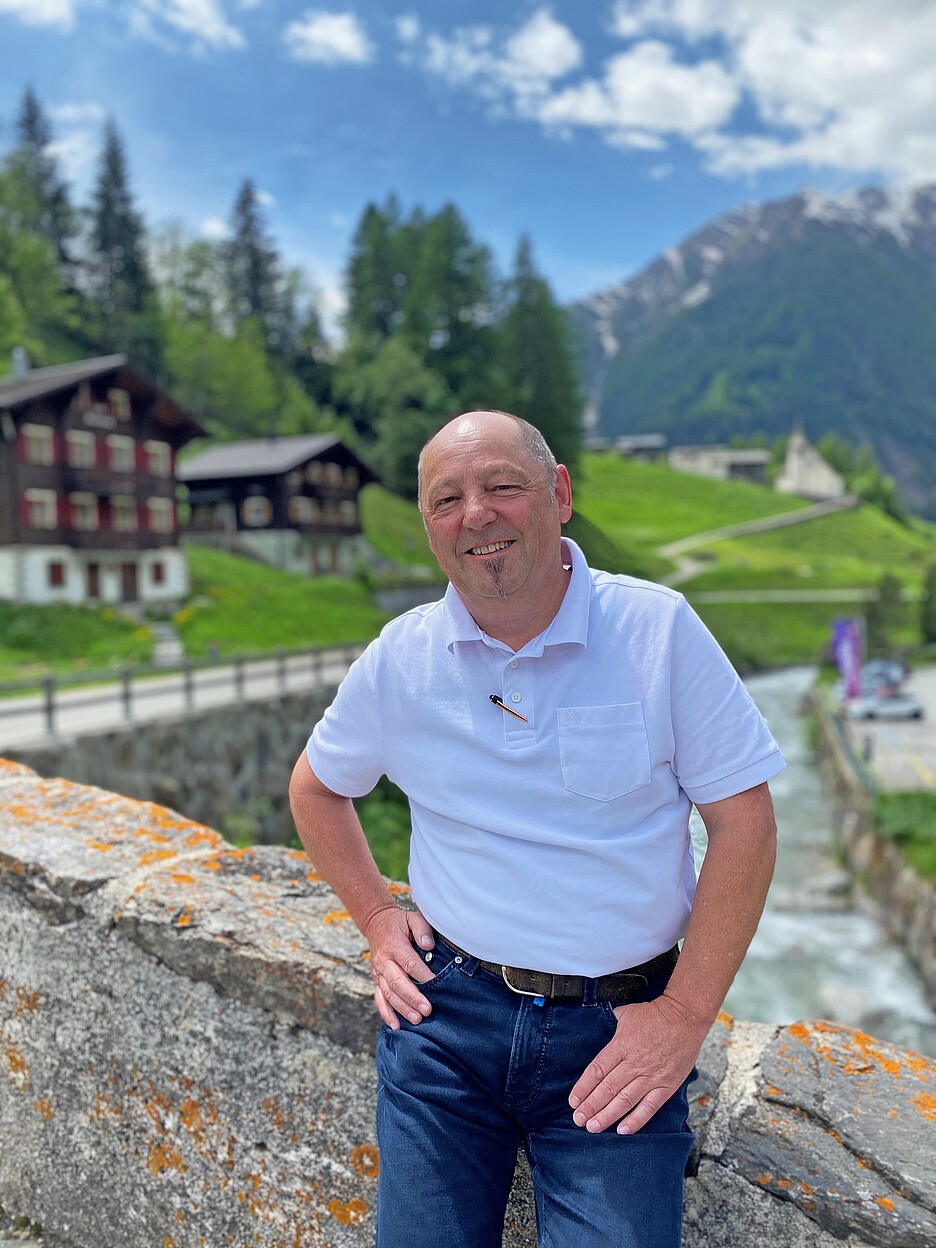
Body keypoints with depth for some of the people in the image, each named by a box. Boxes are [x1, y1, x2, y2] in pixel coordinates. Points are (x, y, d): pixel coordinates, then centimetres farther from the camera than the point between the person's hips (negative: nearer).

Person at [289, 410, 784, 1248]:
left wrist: (686, 1016, -9)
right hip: (447, 1004, 2)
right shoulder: (400, 657, -3)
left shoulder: (660, 629, -10)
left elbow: (743, 819, -7)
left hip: (617, 1024, -1)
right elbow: (316, 788, 14)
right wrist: (377, 918, 5)